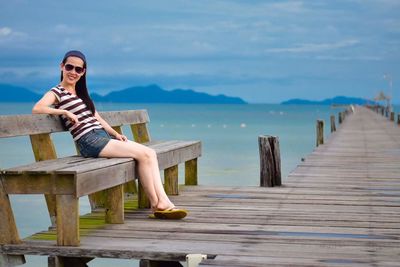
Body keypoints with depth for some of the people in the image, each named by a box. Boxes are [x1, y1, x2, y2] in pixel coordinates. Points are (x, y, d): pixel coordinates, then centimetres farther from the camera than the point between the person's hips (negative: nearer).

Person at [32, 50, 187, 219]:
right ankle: (155, 204, -5)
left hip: (103, 136, 8)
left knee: (150, 153, -7)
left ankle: (163, 202, -13)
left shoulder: (81, 93, 24)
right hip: (90, 142, -8)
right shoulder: (57, 92, -1)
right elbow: (36, 109, -20)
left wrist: (115, 134, 7)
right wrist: (65, 112, -18)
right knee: (143, 155, -16)